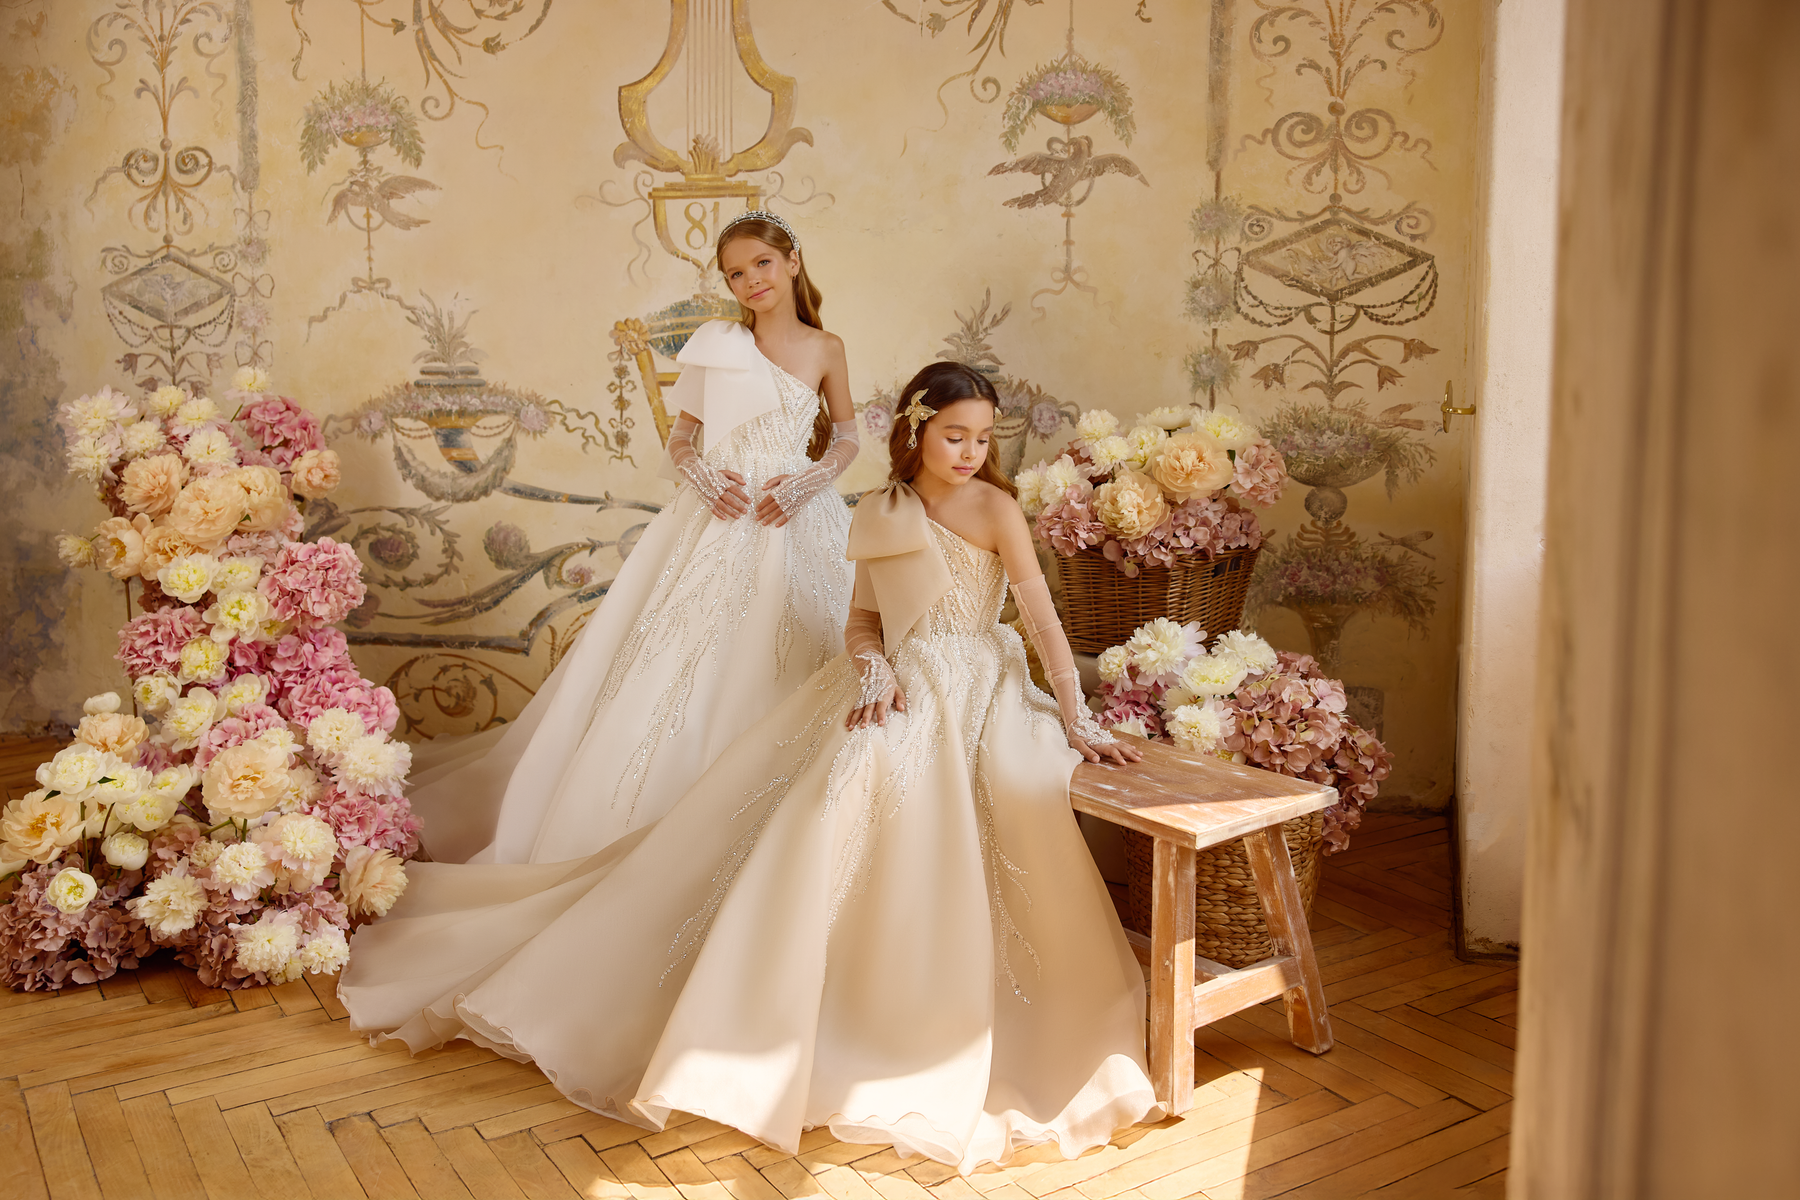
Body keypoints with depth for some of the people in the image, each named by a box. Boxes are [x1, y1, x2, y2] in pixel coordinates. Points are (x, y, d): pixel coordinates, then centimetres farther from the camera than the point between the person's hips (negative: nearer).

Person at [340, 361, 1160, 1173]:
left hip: (977, 697, -3)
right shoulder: (879, 512, 8)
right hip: (900, 692, 3)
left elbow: (1043, 615, -8)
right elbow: (863, 622, 12)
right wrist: (875, 673, -10)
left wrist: (1077, 721, -12)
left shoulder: (992, 505, -5)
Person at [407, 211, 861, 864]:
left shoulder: (825, 348, 5)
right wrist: (700, 474, -11)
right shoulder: (717, 342, 5)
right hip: (717, 522, 0)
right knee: (674, 672, 0)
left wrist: (808, 481, -5)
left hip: (795, 526, 0)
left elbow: (846, 436, 13)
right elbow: (679, 437, 10)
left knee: (777, 680, 3)